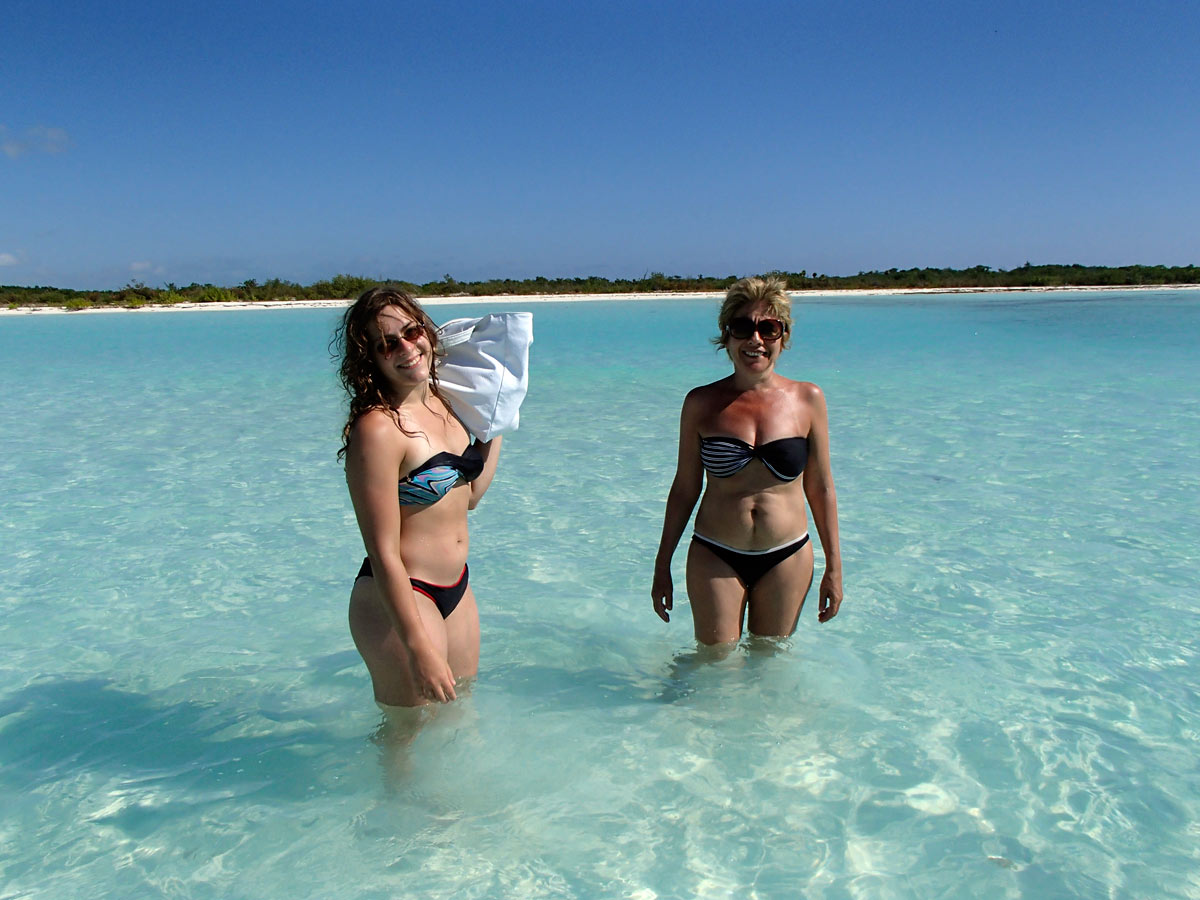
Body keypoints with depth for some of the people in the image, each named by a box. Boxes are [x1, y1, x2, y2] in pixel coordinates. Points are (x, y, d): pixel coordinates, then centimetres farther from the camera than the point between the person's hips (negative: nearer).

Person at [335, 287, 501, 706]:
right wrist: (419, 648, -24)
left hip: (456, 589, 8)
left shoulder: (443, 403, 3)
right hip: (399, 600, -8)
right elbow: (383, 553, -23)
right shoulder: (377, 429, -21)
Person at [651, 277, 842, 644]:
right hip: (715, 558, -1)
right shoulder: (701, 403, -3)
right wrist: (662, 565, 6)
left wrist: (833, 567, 6)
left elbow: (820, 487, 4)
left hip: (786, 558, 1)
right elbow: (684, 488, 4)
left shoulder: (808, 400, -2)